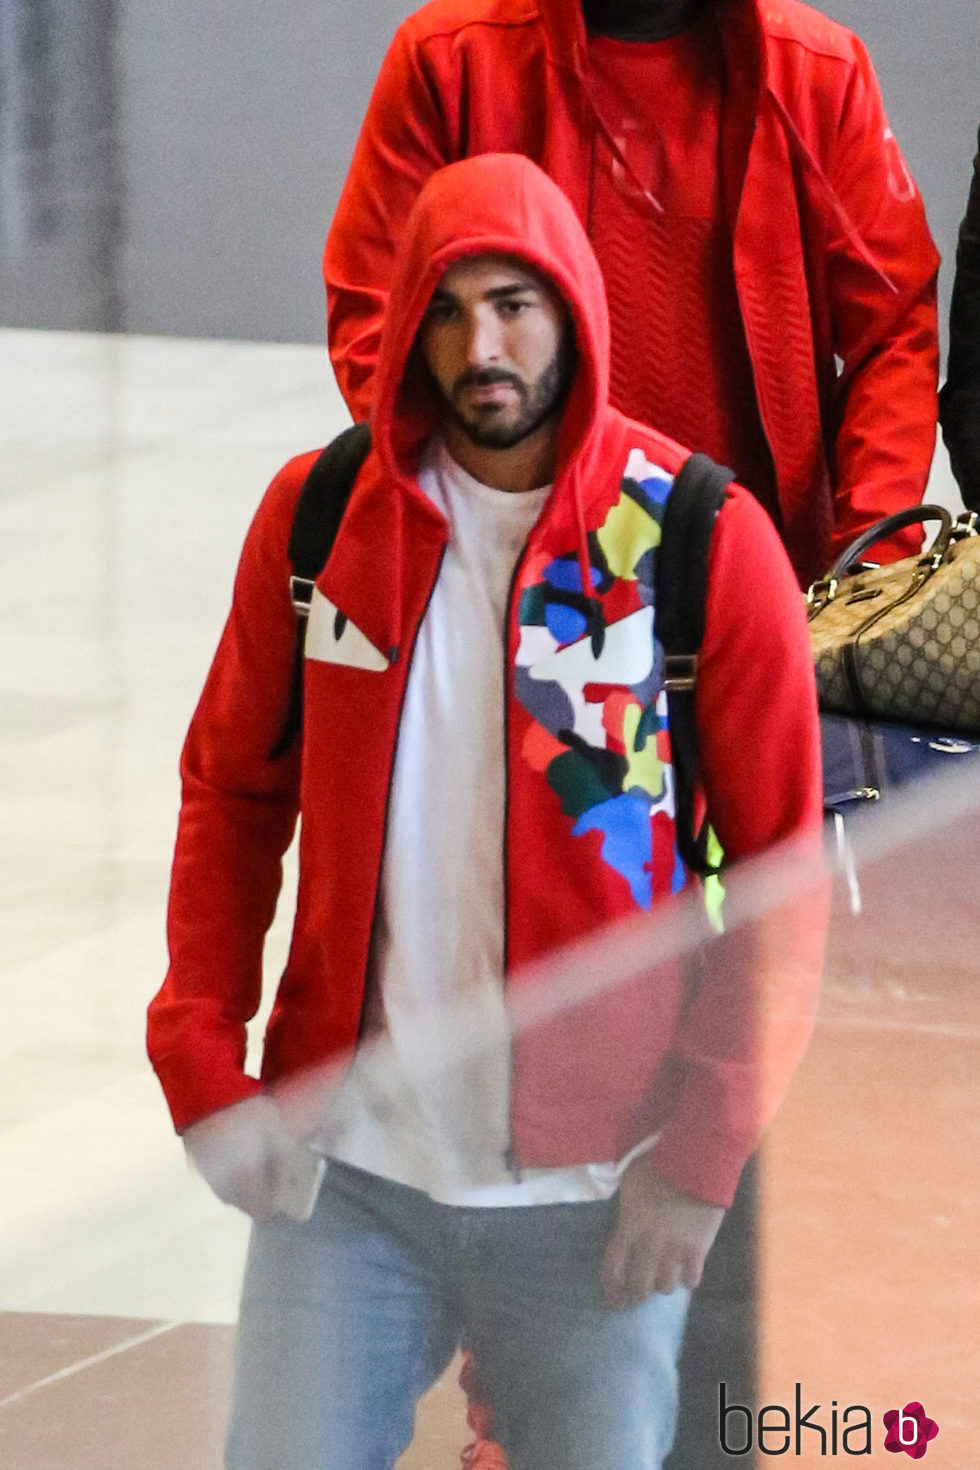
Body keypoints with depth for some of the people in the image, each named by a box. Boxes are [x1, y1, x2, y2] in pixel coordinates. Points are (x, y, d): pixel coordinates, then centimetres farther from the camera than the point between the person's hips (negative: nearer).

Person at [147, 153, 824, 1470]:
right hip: (347, 1171, 2)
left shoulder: (703, 541, -7)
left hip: (593, 1197, -2)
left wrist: (703, 1157, -8)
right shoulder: (319, 516, 1)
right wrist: (203, 1060, 0)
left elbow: (785, 867, -4)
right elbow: (231, 794, 11)